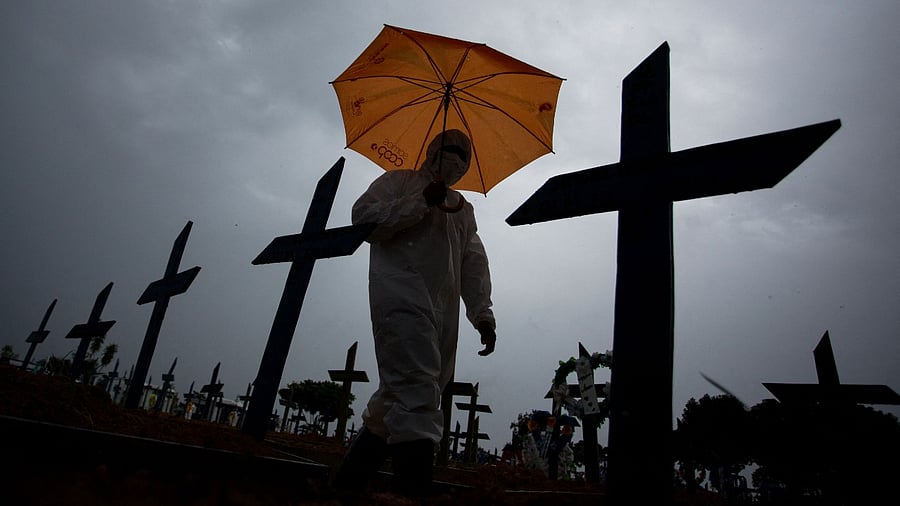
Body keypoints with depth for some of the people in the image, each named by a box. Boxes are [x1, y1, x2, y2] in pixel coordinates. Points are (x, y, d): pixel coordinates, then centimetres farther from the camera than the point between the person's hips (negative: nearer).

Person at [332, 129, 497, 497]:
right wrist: (421, 202, -7)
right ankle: (415, 490, -23)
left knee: (398, 399, 4)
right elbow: (364, 216, -2)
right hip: (402, 298, -6)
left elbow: (474, 264, 21)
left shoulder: (463, 209, 30)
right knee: (417, 399, -21)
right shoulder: (398, 182, 15)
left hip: (442, 315, 6)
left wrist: (482, 314, 8)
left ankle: (346, 484, 15)